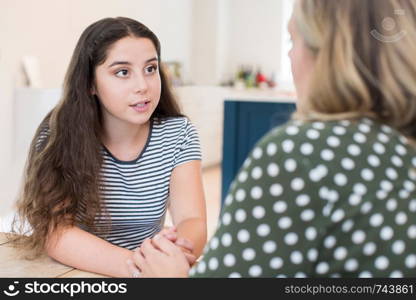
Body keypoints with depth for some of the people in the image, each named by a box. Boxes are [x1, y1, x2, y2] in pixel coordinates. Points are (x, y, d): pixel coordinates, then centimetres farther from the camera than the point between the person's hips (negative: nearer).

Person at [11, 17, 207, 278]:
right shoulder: (58, 135, -12)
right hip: (76, 275, -2)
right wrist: (137, 265, -37)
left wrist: (175, 256, -37)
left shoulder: (178, 134, -6)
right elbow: (55, 232, -22)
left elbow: (193, 221, -15)